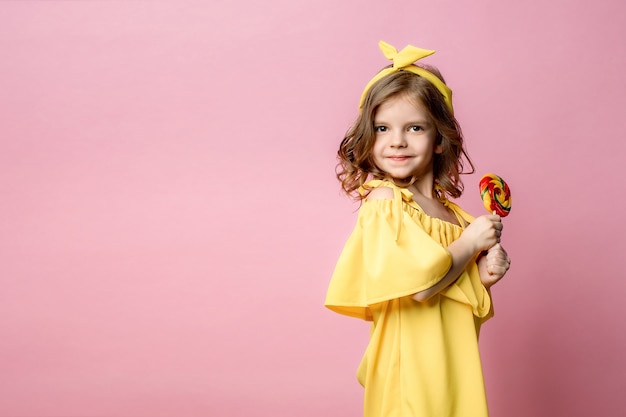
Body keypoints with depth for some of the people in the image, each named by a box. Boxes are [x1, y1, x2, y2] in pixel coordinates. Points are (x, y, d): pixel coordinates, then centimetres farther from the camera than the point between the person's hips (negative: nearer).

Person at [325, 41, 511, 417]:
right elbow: (415, 284, -25)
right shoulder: (384, 202, -13)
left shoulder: (454, 214, 6)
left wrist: (483, 276, -6)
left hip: (453, 369, 7)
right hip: (411, 369, -6)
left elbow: (471, 313, 14)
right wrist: (470, 244, -12)